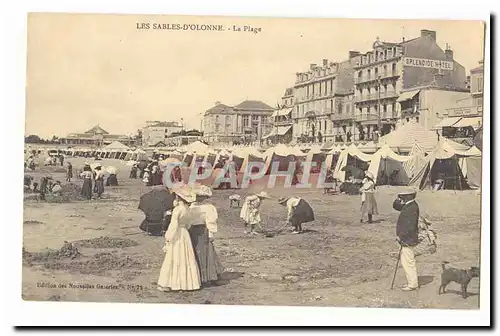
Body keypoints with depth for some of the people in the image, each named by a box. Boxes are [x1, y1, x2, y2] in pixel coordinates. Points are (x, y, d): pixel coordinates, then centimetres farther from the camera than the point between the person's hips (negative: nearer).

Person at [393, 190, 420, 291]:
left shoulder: (412, 208, -20)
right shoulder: (407, 205, 10)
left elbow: (411, 226, -24)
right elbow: (395, 206, 22)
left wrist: (400, 236, -18)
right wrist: (398, 199, 1)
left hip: (408, 240, -10)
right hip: (406, 239, 10)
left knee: (408, 262, -4)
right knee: (405, 261, 17)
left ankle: (412, 284, 5)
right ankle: (412, 282, 27)